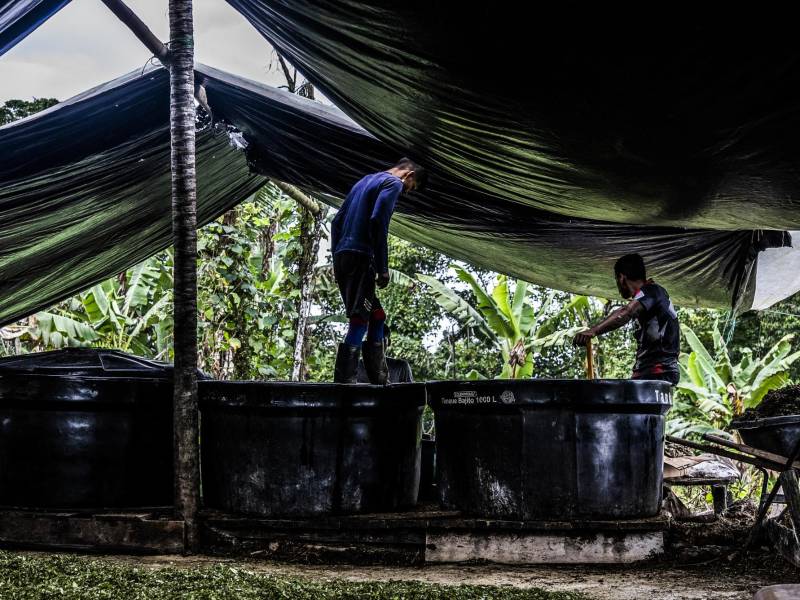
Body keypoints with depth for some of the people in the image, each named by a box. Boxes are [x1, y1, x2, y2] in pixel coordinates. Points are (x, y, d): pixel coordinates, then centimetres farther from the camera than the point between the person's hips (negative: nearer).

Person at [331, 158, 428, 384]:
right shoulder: (394, 183, -1)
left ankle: (380, 380, 13)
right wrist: (383, 268, -15)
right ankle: (344, 381, -20)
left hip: (342, 256, 9)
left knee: (376, 317, 14)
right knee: (359, 320, -12)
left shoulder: (365, 181, 26)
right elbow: (378, 222, -15)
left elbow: (337, 221, 23)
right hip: (360, 257, -9)